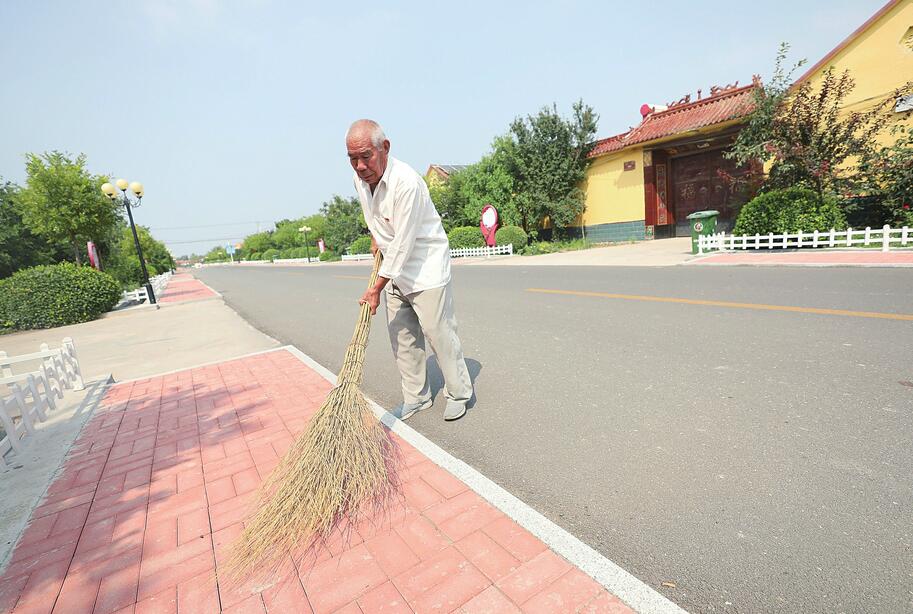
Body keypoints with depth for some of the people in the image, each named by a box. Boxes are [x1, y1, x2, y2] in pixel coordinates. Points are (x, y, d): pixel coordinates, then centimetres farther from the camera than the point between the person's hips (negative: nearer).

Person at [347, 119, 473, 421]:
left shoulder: (406, 182, -26)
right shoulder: (360, 178, -1)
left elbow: (403, 243, -26)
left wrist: (377, 288, -21)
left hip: (426, 268, -7)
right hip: (395, 271, 8)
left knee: (439, 334, -1)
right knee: (402, 338, 10)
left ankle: (459, 394, 19)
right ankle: (416, 397, 25)